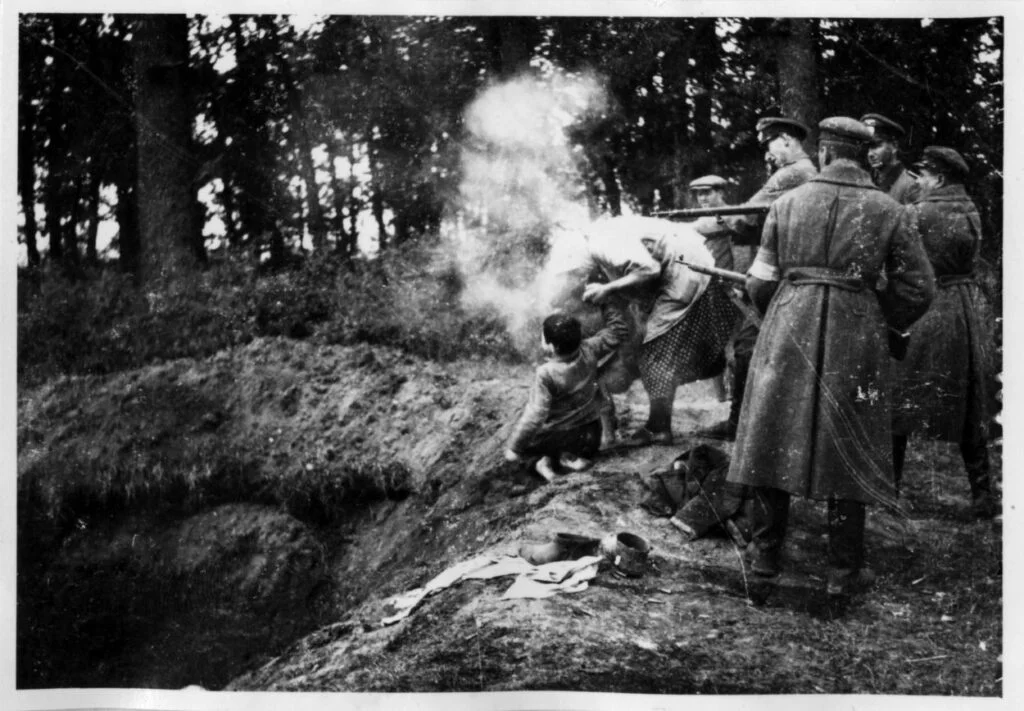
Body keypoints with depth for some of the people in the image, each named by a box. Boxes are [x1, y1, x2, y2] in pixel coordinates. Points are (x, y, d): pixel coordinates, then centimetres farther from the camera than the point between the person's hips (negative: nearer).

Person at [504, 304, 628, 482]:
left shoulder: (546, 374, -28)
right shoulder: (589, 351, -15)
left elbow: (535, 415, -27)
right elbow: (617, 330, -1)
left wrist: (514, 447, -20)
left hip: (559, 436, -4)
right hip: (591, 437, 4)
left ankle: (546, 459, 2)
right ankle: (573, 456, 11)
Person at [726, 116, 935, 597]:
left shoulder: (788, 202, 3)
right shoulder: (887, 211, 1)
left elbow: (761, 282, 5)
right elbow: (917, 289, 3)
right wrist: (882, 322, 20)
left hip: (789, 328, 1)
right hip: (855, 335, -1)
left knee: (775, 437, 12)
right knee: (848, 448, 7)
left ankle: (765, 553, 18)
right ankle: (844, 570, 11)